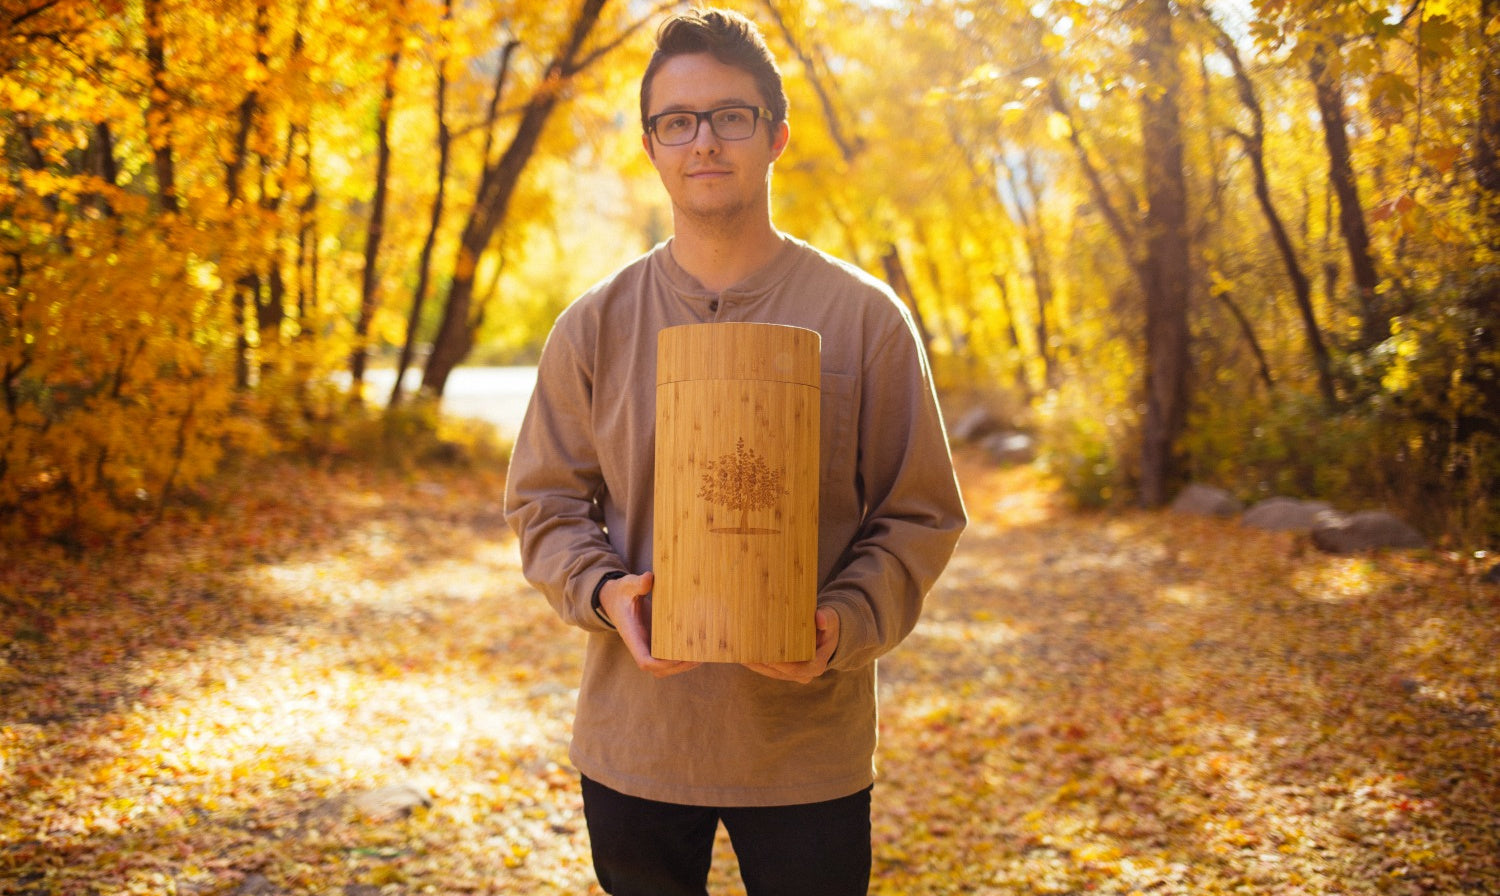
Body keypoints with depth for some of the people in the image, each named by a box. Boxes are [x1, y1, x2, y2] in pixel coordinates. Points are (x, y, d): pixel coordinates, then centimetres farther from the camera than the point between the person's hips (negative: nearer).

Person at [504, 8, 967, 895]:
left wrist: (848, 623, -18)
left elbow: (921, 514, -1)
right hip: (634, 737, 2)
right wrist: (602, 592, -13)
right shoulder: (597, 324, 2)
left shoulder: (864, 315, -3)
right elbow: (545, 500, 7)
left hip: (809, 741, -1)